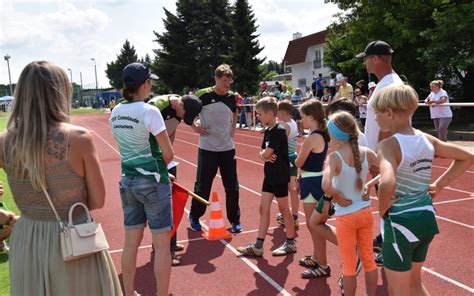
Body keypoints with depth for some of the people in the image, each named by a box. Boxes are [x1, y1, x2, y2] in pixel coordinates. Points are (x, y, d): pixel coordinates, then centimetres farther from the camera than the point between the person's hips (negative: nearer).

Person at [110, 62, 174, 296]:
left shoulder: (115, 113, 5)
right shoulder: (149, 112, -15)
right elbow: (168, 155, -12)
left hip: (127, 181, 7)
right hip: (152, 182, -7)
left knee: (131, 242, 15)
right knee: (162, 244, 5)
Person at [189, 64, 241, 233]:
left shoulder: (231, 97, 3)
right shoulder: (204, 94, -10)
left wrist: (233, 128, 11)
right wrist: (194, 127, -5)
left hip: (228, 148, 4)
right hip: (207, 149, -3)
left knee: (232, 186, 7)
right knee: (202, 186, 6)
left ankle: (235, 220, 21)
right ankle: (194, 217, 27)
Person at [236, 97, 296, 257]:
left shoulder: (279, 131, -18)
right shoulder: (268, 131, 9)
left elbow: (266, 153, -23)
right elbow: (262, 153, 11)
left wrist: (265, 154, -1)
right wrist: (265, 156, -11)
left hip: (280, 176, -9)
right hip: (270, 175, 9)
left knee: (284, 209, 5)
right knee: (263, 209, 7)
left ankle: (291, 243, 22)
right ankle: (258, 246, 12)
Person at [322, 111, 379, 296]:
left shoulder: (334, 157, -20)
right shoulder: (366, 152, -5)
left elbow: (326, 185, -35)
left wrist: (336, 195, -17)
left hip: (345, 217, -5)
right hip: (365, 212, 5)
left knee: (349, 266, 10)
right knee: (369, 260, 19)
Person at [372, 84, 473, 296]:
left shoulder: (388, 145, -21)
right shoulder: (426, 139, 1)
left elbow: (388, 184, -39)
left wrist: (382, 209, -19)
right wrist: (439, 184, 9)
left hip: (400, 222, -7)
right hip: (426, 217, 7)